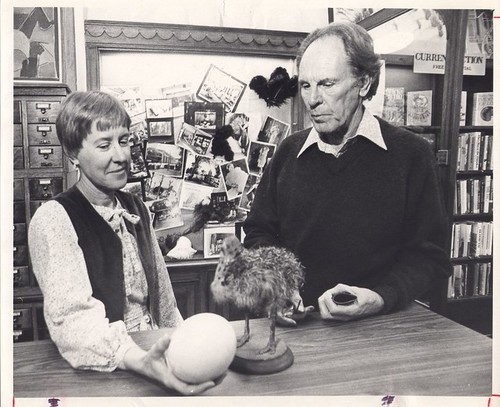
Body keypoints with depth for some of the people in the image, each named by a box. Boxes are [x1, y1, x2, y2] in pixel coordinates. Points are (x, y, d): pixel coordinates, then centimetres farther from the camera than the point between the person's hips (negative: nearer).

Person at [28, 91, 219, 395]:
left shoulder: (136, 208, 8)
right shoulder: (53, 220, -12)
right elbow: (73, 319, -22)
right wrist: (143, 363, -36)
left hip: (154, 351, 6)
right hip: (100, 370, -5)